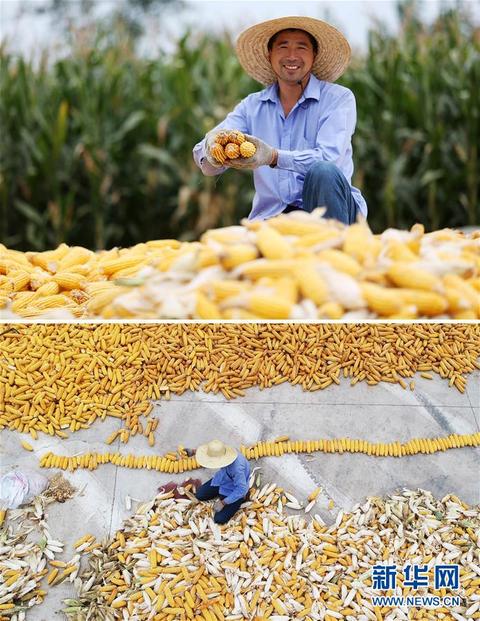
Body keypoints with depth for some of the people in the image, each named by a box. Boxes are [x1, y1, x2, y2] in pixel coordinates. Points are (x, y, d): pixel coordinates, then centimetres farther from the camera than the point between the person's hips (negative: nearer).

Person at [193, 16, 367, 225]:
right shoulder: (251, 106, 11)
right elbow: (207, 165, 0)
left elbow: (327, 158, -15)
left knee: (324, 172, -32)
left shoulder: (339, 99, 1)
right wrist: (212, 148, -25)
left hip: (331, 210, 0)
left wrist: (273, 157, -30)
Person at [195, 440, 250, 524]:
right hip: (222, 480, 7)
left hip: (234, 491, -7)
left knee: (219, 519, -6)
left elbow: (241, 489, -32)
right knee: (200, 495, 8)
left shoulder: (237, 468, -44)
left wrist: (223, 502, -24)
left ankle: (241, 496, 12)